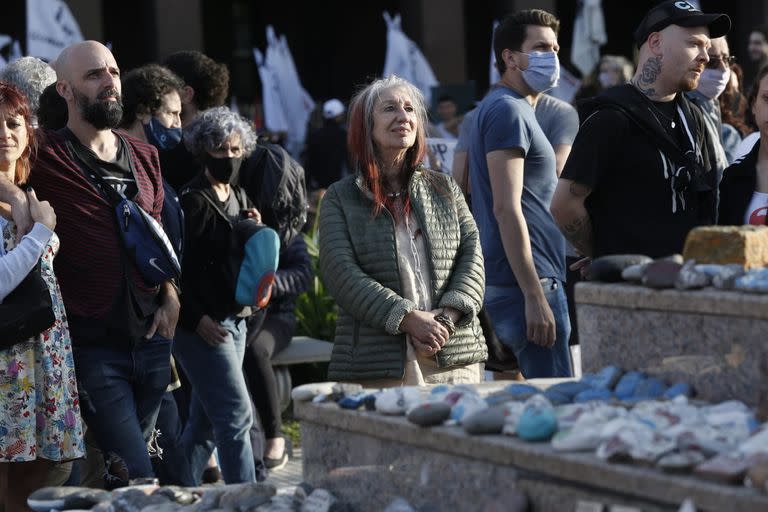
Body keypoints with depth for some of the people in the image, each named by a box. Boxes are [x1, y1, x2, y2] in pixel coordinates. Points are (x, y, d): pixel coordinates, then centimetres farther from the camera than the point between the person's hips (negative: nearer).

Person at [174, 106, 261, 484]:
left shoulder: (239, 198, 14)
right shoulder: (193, 201, -11)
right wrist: (197, 319, -18)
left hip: (234, 321, 8)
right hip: (202, 324, -8)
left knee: (205, 421, 11)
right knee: (236, 415, -11)